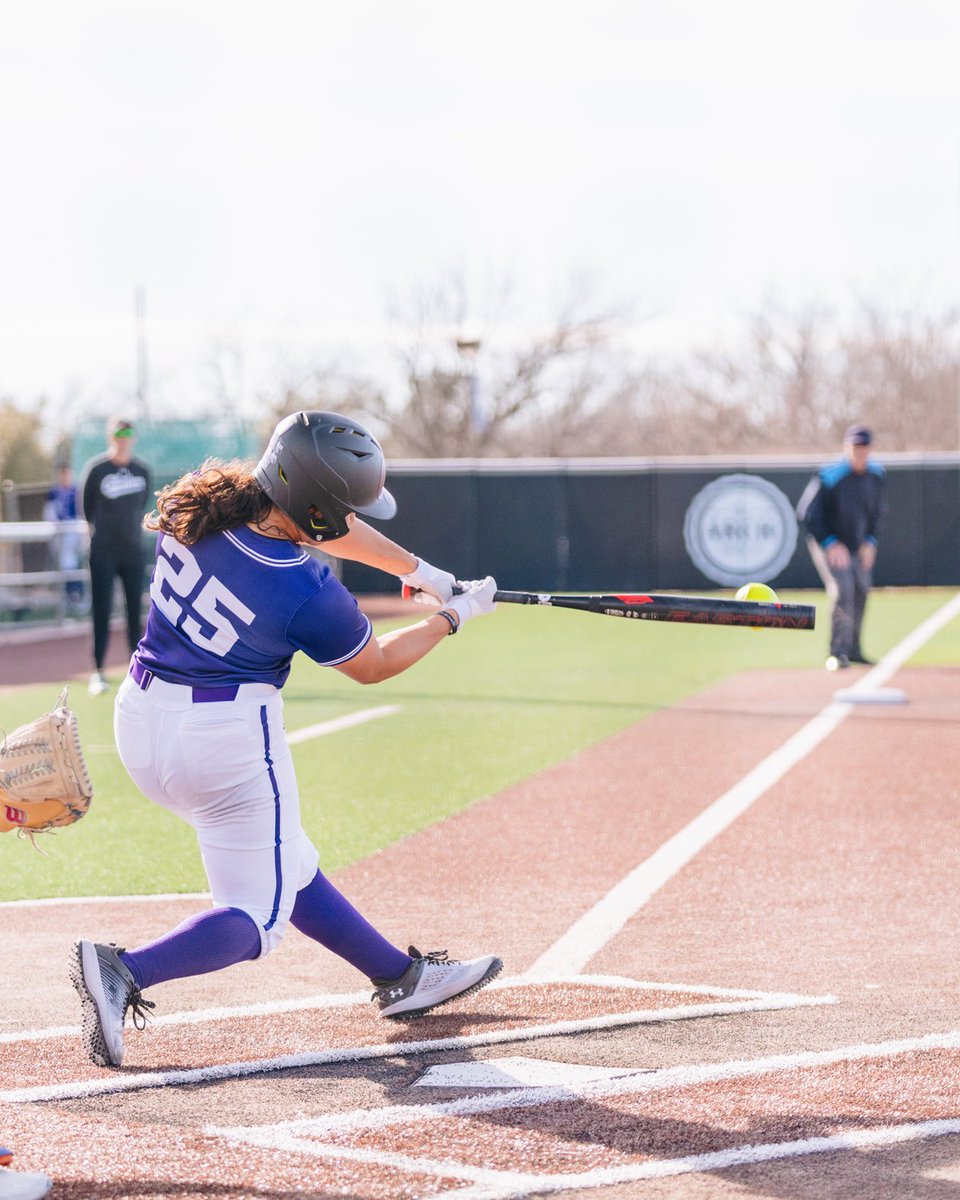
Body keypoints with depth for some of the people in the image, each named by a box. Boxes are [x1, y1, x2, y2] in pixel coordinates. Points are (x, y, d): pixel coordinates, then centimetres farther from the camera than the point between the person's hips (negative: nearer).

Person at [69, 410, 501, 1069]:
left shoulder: (208, 499, -7)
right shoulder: (311, 594, -23)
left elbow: (317, 525, 11)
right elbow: (373, 665, -1)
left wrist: (421, 571, 19)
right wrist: (454, 616, 13)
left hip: (141, 718, 9)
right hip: (227, 736, -9)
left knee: (285, 864, 21)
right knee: (257, 916, 4)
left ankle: (402, 976, 35)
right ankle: (126, 970, -17)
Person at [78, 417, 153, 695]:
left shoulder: (142, 470, 4)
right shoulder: (96, 469, -7)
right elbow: (86, 506, 2)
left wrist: (131, 526, 13)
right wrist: (99, 530, 10)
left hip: (133, 550, 3)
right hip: (103, 553, -3)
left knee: (135, 610, 6)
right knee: (102, 611, -3)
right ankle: (98, 673, 2)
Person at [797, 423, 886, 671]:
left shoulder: (876, 474, -3)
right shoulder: (829, 476, -22)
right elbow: (807, 512, -19)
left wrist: (870, 541, 0)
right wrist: (831, 544, -21)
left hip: (859, 547, 7)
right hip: (829, 545, -7)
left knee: (861, 591, 14)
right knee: (842, 592, -19)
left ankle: (852, 649, 31)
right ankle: (838, 653, -14)